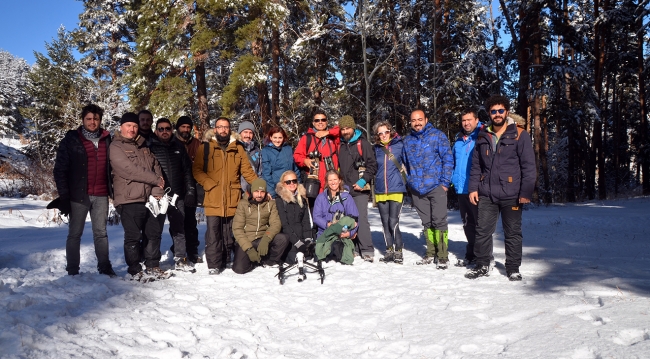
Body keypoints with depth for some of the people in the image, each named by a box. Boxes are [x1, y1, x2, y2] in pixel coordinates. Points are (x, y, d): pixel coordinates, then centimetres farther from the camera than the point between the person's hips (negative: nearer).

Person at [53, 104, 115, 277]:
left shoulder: (106, 140, 10)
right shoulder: (71, 140, 0)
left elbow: (111, 167, 15)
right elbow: (60, 169, -2)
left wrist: (113, 190, 8)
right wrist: (64, 195, -9)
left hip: (101, 195, 3)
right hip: (79, 195, -3)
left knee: (101, 233, 8)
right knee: (75, 234, 4)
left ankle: (105, 268, 12)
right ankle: (72, 271, 11)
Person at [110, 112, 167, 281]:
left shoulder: (144, 147, 17)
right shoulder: (116, 147, -4)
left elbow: (156, 168, 10)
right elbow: (130, 170, -15)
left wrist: (157, 191, -5)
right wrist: (156, 180, -9)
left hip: (149, 199, 7)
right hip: (129, 199, -6)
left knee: (154, 233, 11)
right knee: (133, 237, -1)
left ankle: (153, 266, 24)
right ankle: (135, 270, 12)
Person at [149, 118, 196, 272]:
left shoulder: (178, 147, 12)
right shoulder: (150, 148, 1)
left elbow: (187, 171, 12)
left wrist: (190, 190, 6)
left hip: (177, 196, 4)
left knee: (179, 228, 10)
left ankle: (180, 259, 19)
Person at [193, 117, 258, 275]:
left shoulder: (238, 148, 11)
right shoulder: (206, 147, 6)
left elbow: (247, 170, 9)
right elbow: (196, 170, 2)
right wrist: (210, 184, -11)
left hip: (232, 200, 2)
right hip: (213, 199, -2)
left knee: (229, 234, 8)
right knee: (213, 233, -4)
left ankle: (224, 262, 21)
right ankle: (213, 265, 4)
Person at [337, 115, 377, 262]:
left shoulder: (363, 143, 0)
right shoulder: (340, 145, 16)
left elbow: (372, 165, -4)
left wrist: (363, 181, -13)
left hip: (360, 190, -5)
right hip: (344, 190, 5)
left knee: (361, 219, -11)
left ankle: (367, 250, -5)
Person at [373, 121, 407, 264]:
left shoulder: (399, 145, -1)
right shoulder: (377, 149, 8)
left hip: (396, 190, -4)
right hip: (380, 192, 4)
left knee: (393, 223, -9)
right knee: (385, 223, 9)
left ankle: (398, 252, 5)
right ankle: (389, 251, 20)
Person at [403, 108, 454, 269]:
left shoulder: (438, 136, -3)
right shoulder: (407, 140, 10)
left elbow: (448, 160, -5)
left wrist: (445, 182, -10)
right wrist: (410, 183, 13)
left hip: (436, 187, -4)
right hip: (417, 189, 4)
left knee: (439, 221, -3)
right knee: (427, 222, 12)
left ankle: (443, 256, 5)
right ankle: (431, 253, 22)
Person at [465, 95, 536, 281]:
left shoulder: (519, 135, -4)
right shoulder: (483, 136, 9)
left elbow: (529, 166, -6)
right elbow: (476, 166, 14)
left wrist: (526, 192, -11)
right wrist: (473, 187, 5)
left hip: (511, 195, -3)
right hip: (486, 194, 3)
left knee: (513, 233, 8)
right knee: (482, 231, 6)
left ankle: (513, 268, 22)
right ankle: (482, 265, 20)